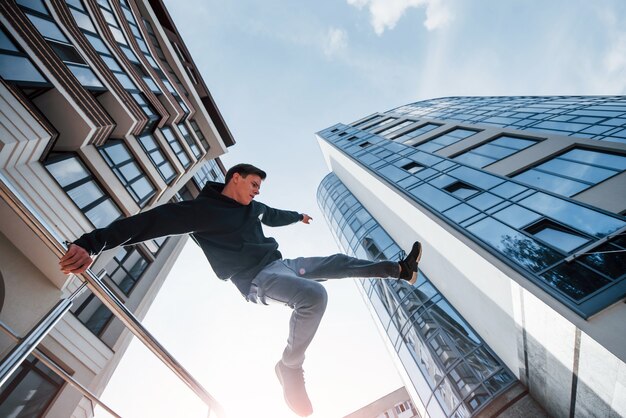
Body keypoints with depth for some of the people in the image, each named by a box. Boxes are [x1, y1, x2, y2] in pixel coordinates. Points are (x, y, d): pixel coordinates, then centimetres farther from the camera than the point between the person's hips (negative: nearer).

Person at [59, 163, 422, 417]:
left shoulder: (253, 208, 15)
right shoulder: (201, 209, -9)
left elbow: (275, 216, 34)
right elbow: (152, 221, -15)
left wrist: (299, 216, 50)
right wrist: (92, 244, -25)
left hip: (282, 265, 9)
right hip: (258, 279, -8)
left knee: (340, 263, 9)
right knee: (314, 295, -35)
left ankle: (398, 269, 26)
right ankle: (291, 369, -11)